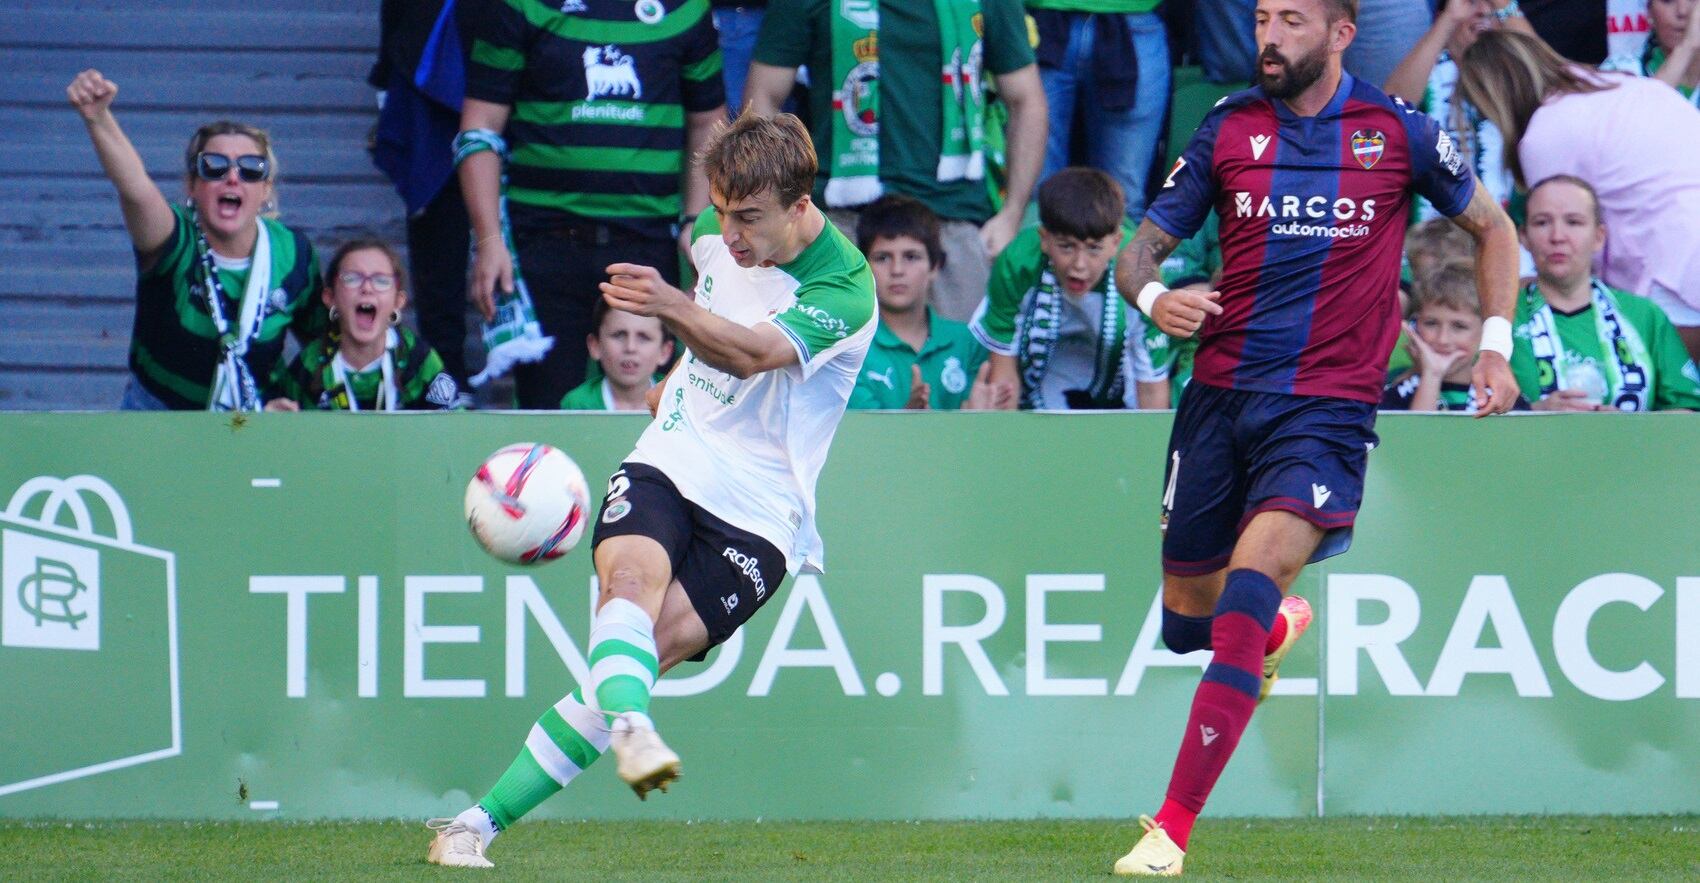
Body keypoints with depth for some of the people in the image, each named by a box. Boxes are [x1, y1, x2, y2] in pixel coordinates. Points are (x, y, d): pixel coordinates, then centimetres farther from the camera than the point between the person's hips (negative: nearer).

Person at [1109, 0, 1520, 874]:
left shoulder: (1398, 135, 0)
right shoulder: (1228, 129, 4)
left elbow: (1492, 227, 15)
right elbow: (1140, 249, 6)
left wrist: (1495, 345, 5)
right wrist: (1153, 296, -17)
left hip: (1327, 408, -3)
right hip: (1220, 395, 4)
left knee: (1245, 596, -22)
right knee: (1186, 623, 12)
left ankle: (1171, 831, -22)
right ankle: (1281, 623, 50)